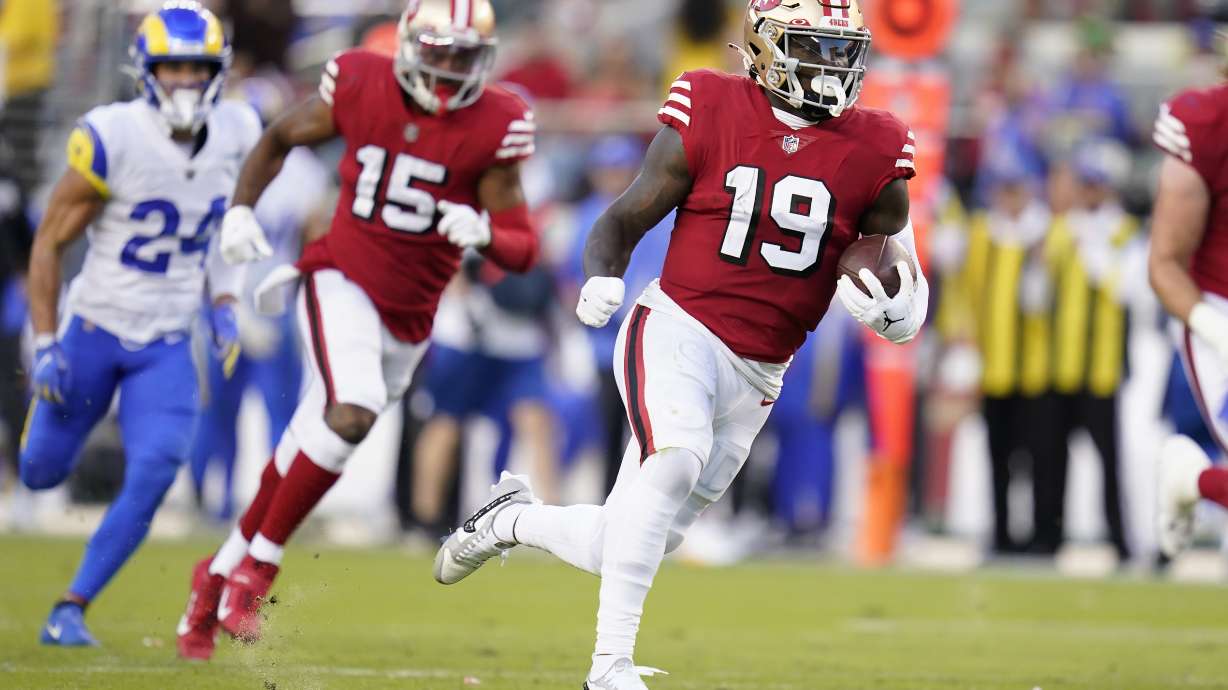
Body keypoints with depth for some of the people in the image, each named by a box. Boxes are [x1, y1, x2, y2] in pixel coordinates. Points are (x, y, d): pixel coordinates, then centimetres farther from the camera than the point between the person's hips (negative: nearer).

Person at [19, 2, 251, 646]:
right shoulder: (111, 138, -21)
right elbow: (49, 243, -11)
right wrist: (44, 345, -13)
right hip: (95, 330, -3)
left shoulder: (235, 134, -6)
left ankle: (71, 609, -4)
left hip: (168, 346, 3)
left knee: (153, 474, -16)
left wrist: (222, 305, 4)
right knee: (42, 472, 10)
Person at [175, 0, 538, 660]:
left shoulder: (492, 125, -9)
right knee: (352, 411, -29)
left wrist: (484, 231, -28)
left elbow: (522, 252, -7)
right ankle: (256, 567, -16)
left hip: (408, 318, 3)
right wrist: (240, 210, 0)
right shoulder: (360, 87, -8)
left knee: (304, 459, 11)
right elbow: (280, 138, 12)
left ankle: (218, 578, 31)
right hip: (342, 283, -3)